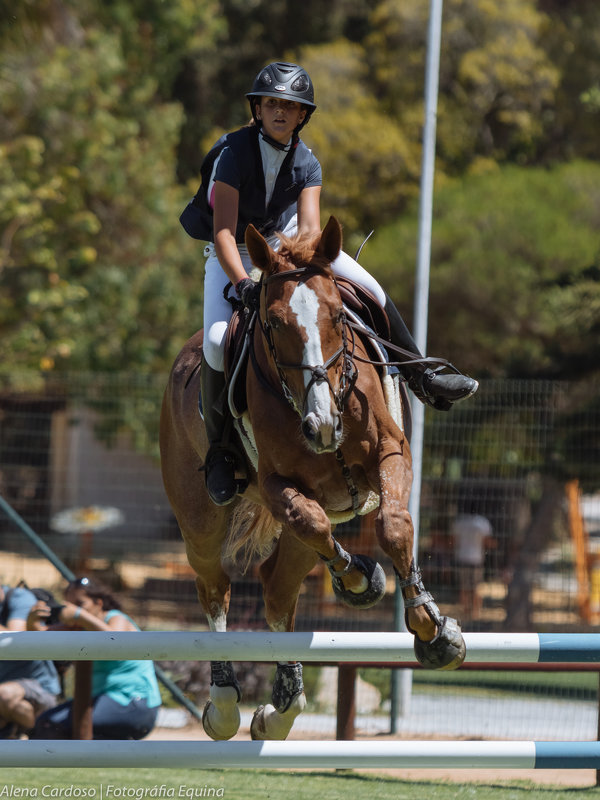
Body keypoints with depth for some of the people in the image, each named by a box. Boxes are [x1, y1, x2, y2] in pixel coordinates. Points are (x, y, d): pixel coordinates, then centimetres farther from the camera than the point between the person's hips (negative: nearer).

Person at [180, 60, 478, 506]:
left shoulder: (306, 163, -12)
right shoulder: (233, 153, -25)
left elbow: (309, 228, -22)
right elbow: (224, 233, -31)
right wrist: (244, 285, -44)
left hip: (285, 242, 4)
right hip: (232, 254, -4)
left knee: (371, 290, -6)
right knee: (218, 341, -27)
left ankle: (421, 377, 11)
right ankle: (219, 449, -11)